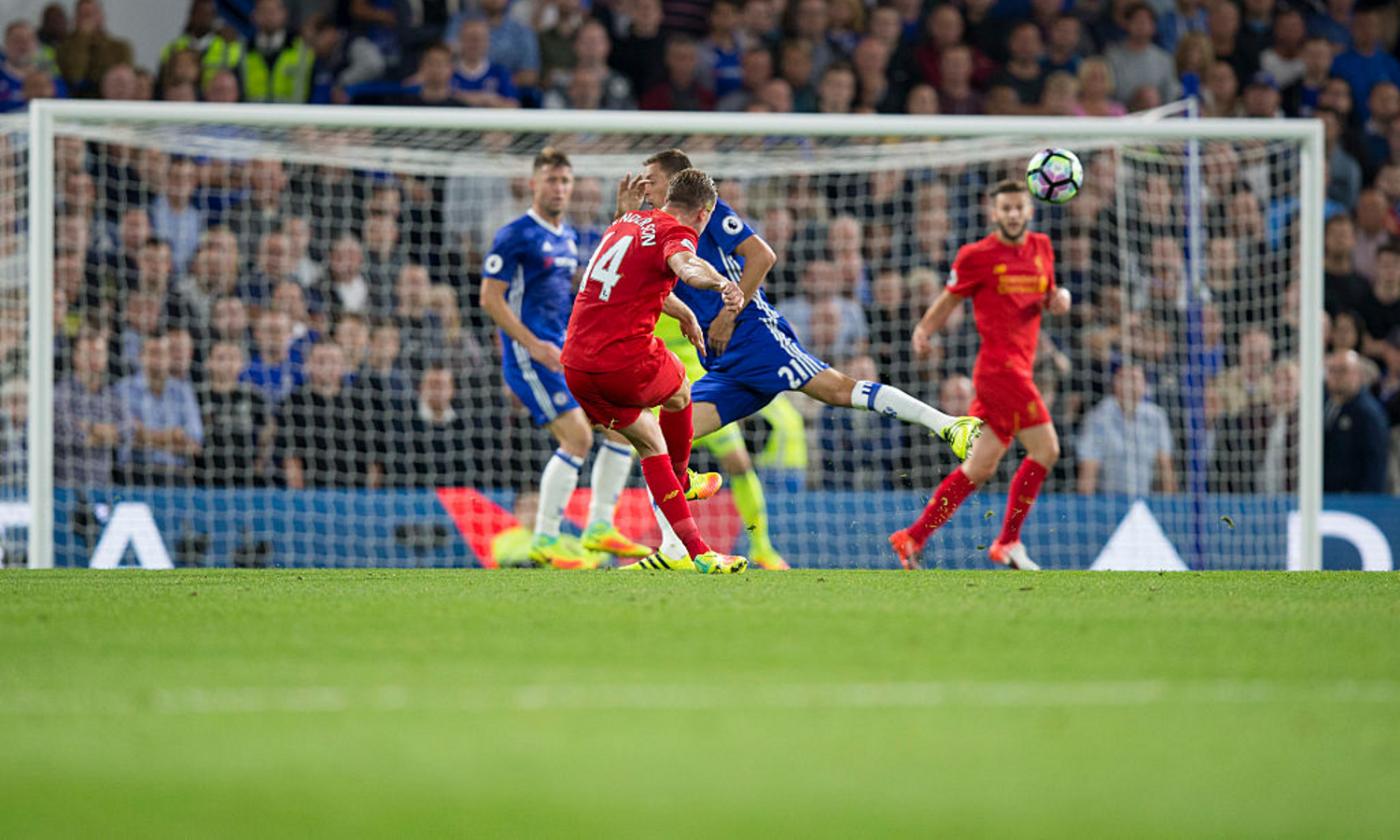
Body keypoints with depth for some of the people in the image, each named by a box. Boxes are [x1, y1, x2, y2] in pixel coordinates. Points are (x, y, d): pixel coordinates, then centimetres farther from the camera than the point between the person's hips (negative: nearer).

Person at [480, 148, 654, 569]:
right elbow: (490, 298, -14)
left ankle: (599, 528, 12)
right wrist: (534, 345, -20)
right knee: (577, 438, -18)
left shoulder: (568, 238, 16)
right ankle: (544, 541, -11)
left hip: (566, 354, 9)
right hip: (530, 355, -9)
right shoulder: (515, 236, -9)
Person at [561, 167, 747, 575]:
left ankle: (697, 550, 18)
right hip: (625, 362, -7)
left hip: (575, 365, 7)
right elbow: (684, 264, -33)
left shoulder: (627, 222, 19)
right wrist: (721, 282, -54)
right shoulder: (676, 232, -7)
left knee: (650, 443, 20)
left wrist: (684, 313, 55)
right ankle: (681, 479, 47)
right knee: (679, 392, 26)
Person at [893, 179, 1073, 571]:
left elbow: (1048, 297, 27)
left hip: (1018, 369, 7)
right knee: (1045, 448, -14)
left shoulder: (1041, 248, 14)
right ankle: (1008, 542, -7)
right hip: (999, 365, -7)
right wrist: (924, 330, -13)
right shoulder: (977, 256, -3)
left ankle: (912, 538, 11)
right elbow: (949, 300, 4)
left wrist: (1058, 299, 3)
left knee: (980, 467, 7)